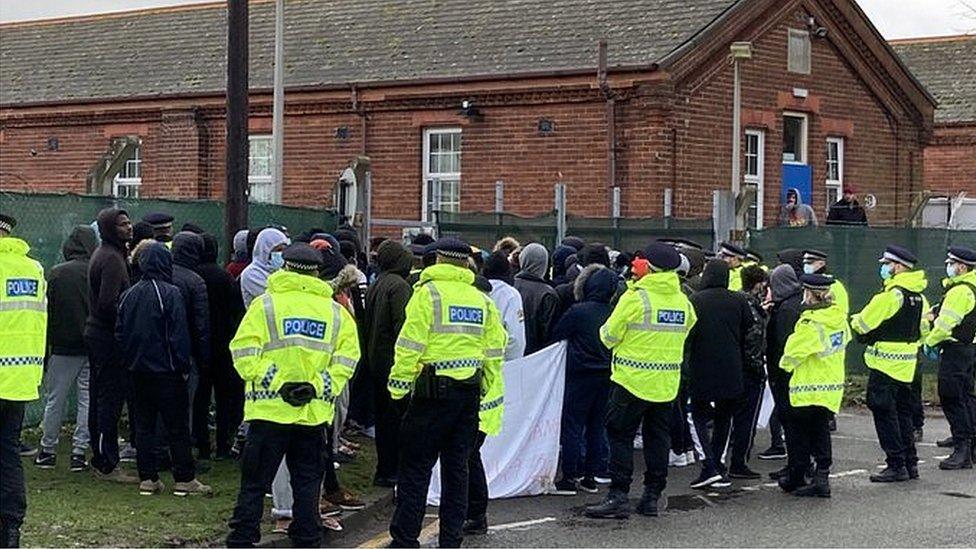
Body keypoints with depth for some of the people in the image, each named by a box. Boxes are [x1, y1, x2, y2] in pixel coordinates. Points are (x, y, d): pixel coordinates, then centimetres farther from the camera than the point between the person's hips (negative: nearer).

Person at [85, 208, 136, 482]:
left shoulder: (102, 254, 16)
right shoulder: (112, 259, -16)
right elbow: (108, 303, -24)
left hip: (96, 334, 11)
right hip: (109, 338, -11)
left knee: (99, 398, 14)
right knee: (111, 400, -6)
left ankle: (100, 459, 22)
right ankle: (107, 464, -3)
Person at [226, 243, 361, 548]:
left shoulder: (266, 304, -2)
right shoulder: (335, 311, 8)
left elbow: (244, 352, -10)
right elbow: (347, 358, 1)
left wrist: (276, 384, -10)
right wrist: (318, 387, -2)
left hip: (269, 408, -2)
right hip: (315, 412, 2)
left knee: (254, 481, 4)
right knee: (307, 482, 12)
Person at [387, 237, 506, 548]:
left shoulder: (428, 292, -7)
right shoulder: (482, 301, 10)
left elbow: (411, 346, -12)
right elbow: (494, 355, 11)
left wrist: (398, 386, -5)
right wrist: (491, 401, 16)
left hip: (433, 392, -5)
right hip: (469, 394, 5)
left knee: (415, 468, 1)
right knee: (457, 468, 11)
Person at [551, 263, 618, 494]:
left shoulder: (578, 312, -14)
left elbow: (556, 335, -4)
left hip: (580, 376, -5)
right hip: (607, 375, 5)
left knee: (572, 426, 2)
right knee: (597, 425, 13)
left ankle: (570, 477, 2)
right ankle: (591, 476, 16)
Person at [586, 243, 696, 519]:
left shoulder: (635, 297, -13)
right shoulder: (683, 301, 4)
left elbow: (609, 336, -8)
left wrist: (605, 332, 15)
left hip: (632, 380, -5)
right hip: (667, 382, 5)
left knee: (620, 435, 1)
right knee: (657, 437, 13)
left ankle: (618, 496, -3)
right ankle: (652, 496, 16)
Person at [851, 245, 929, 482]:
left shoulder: (890, 295, -19)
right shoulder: (919, 296, 9)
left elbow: (863, 325, -13)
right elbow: (923, 330, 18)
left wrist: (854, 321, 8)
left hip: (886, 362, -9)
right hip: (907, 363, 9)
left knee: (884, 412, -3)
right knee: (903, 411, 16)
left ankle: (896, 465, -3)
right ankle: (910, 463, 20)